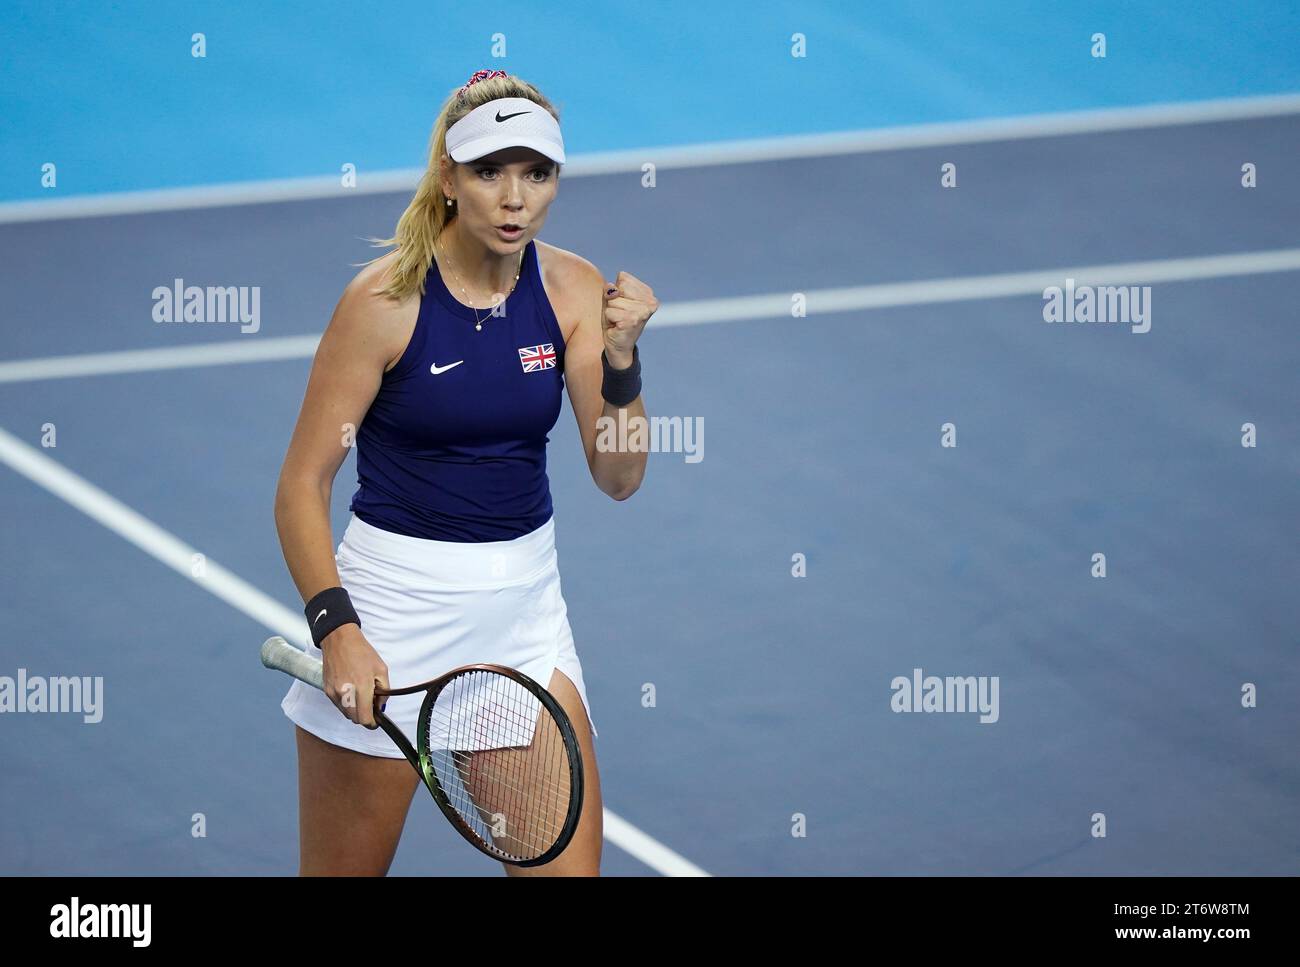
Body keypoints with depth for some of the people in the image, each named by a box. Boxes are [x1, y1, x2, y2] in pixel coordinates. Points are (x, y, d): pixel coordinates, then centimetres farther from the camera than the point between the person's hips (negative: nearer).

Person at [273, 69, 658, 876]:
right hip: (394, 597, -4)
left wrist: (621, 354, -18)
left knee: (570, 868, 0)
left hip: (525, 597, 4)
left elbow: (619, 478, -2)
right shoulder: (386, 297, -13)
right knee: (344, 870, 6)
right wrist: (335, 627, -20)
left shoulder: (573, 289, -2)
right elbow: (302, 485, -9)